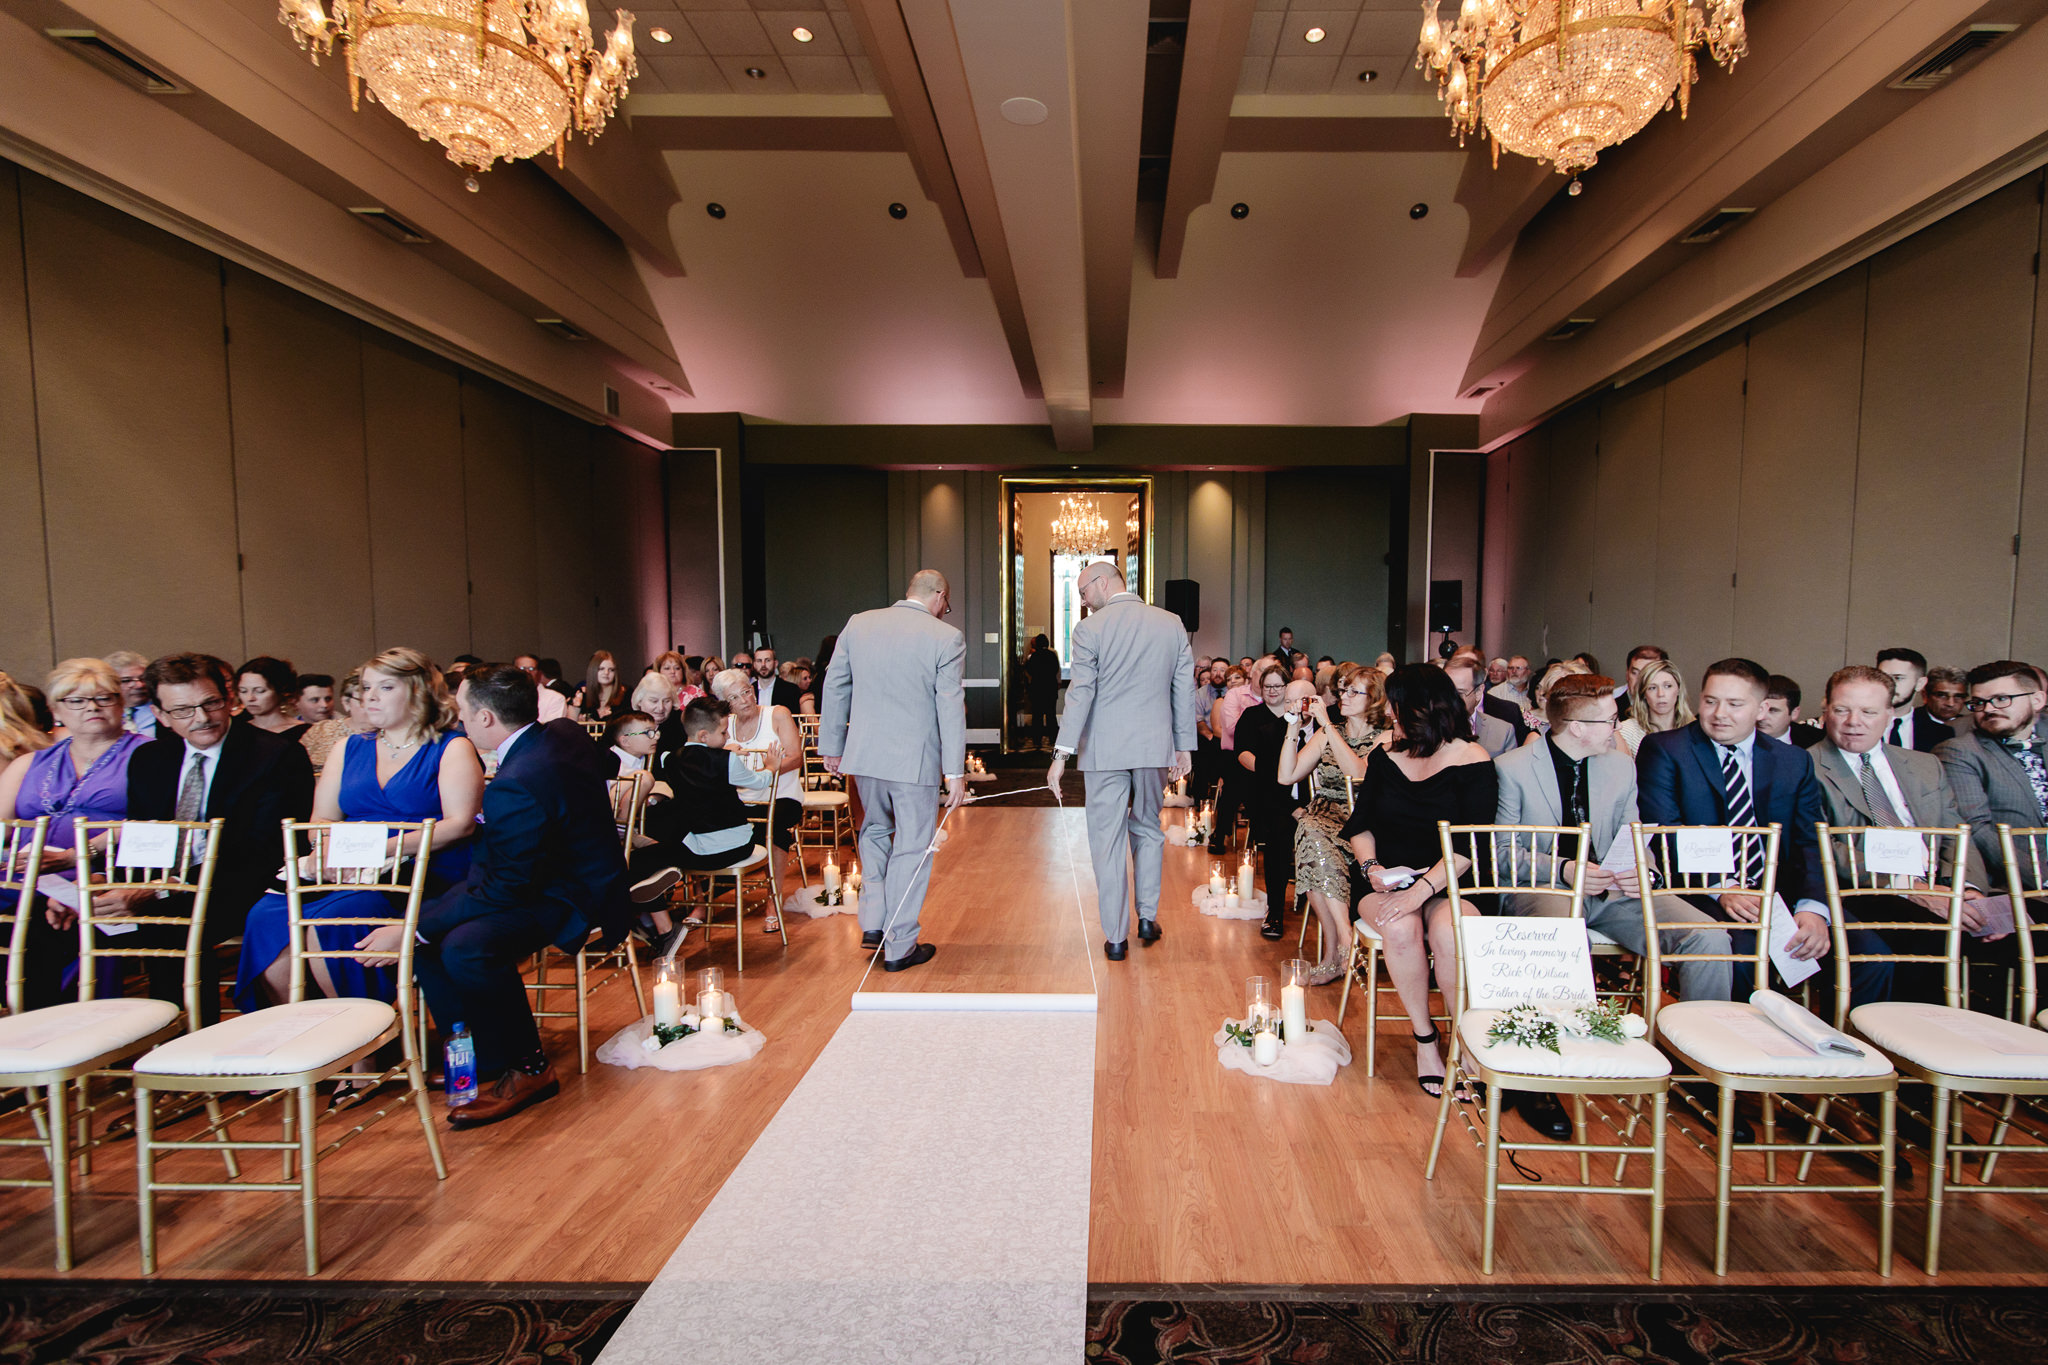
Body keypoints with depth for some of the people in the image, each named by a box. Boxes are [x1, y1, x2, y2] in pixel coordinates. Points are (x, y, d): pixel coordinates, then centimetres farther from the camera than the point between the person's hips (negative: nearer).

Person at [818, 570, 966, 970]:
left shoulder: (858, 624, 3)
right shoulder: (946, 638, -9)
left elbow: (835, 687, 8)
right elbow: (951, 708, -10)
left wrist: (831, 746, 16)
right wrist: (955, 771, -6)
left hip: (864, 755, 4)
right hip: (916, 760, -4)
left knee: (875, 830, 26)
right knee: (912, 848, 8)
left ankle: (874, 923, 23)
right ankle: (899, 947, 16)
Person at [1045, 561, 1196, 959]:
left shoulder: (1089, 629, -8)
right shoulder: (1172, 623, 5)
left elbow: (1080, 693, -12)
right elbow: (1185, 690, 7)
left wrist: (1062, 753, -11)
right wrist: (1185, 746, 14)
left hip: (1105, 749, -3)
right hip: (1156, 746, 4)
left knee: (1108, 840, 5)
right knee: (1148, 829, 21)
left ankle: (1116, 937, 10)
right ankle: (1148, 918, 25)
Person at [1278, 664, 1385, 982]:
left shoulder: (1384, 739, 3)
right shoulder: (1326, 734, 16)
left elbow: (1357, 773, -19)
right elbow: (1287, 776, 7)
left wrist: (1327, 725, -15)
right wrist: (1294, 729, -1)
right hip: (1324, 814, 3)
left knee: (1314, 836, -35)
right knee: (1309, 831, -33)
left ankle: (1334, 951, -32)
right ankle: (1343, 938, -31)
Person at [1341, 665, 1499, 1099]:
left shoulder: (1472, 762, -3)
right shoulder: (1385, 757, 12)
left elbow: (1469, 846, -12)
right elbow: (1360, 824, 11)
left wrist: (1423, 888, -25)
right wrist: (1372, 866, -9)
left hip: (1449, 884, -2)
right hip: (1388, 881, 3)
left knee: (1449, 932, -33)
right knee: (1401, 928, -30)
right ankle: (1425, 1038, -10)